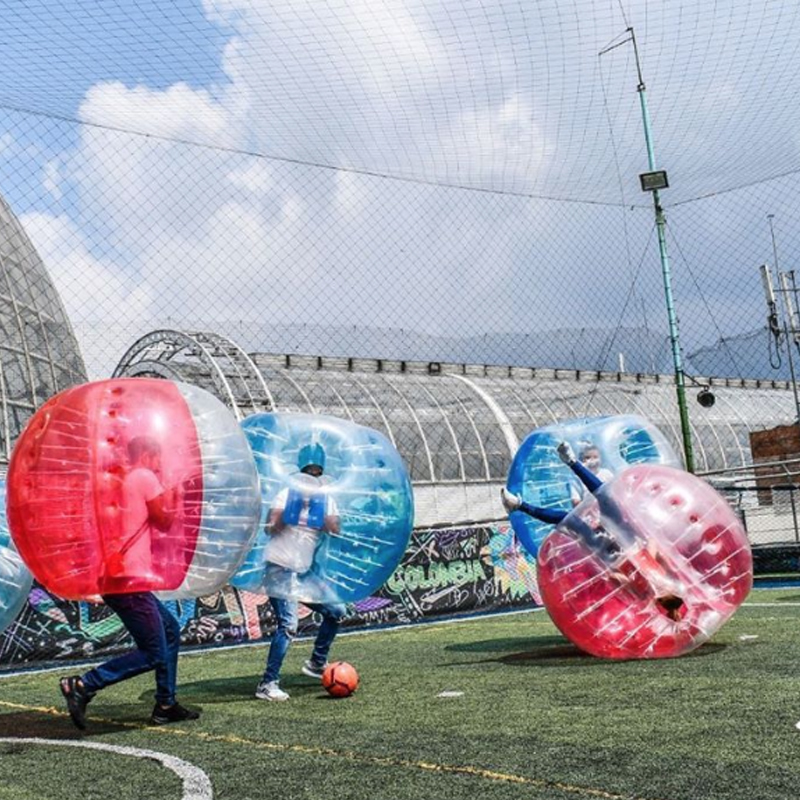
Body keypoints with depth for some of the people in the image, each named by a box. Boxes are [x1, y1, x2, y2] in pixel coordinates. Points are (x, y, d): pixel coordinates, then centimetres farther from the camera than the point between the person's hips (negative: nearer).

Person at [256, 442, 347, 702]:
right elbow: (271, 528, -15)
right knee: (288, 625, -17)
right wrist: (293, 506, -20)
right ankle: (267, 684, -10)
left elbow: (336, 531, -5)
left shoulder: (326, 499, 12)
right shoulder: (289, 493, -3)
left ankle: (317, 664, 26)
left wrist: (321, 509, -13)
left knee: (337, 612, 9)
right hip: (280, 567, -7)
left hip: (305, 571, 7)